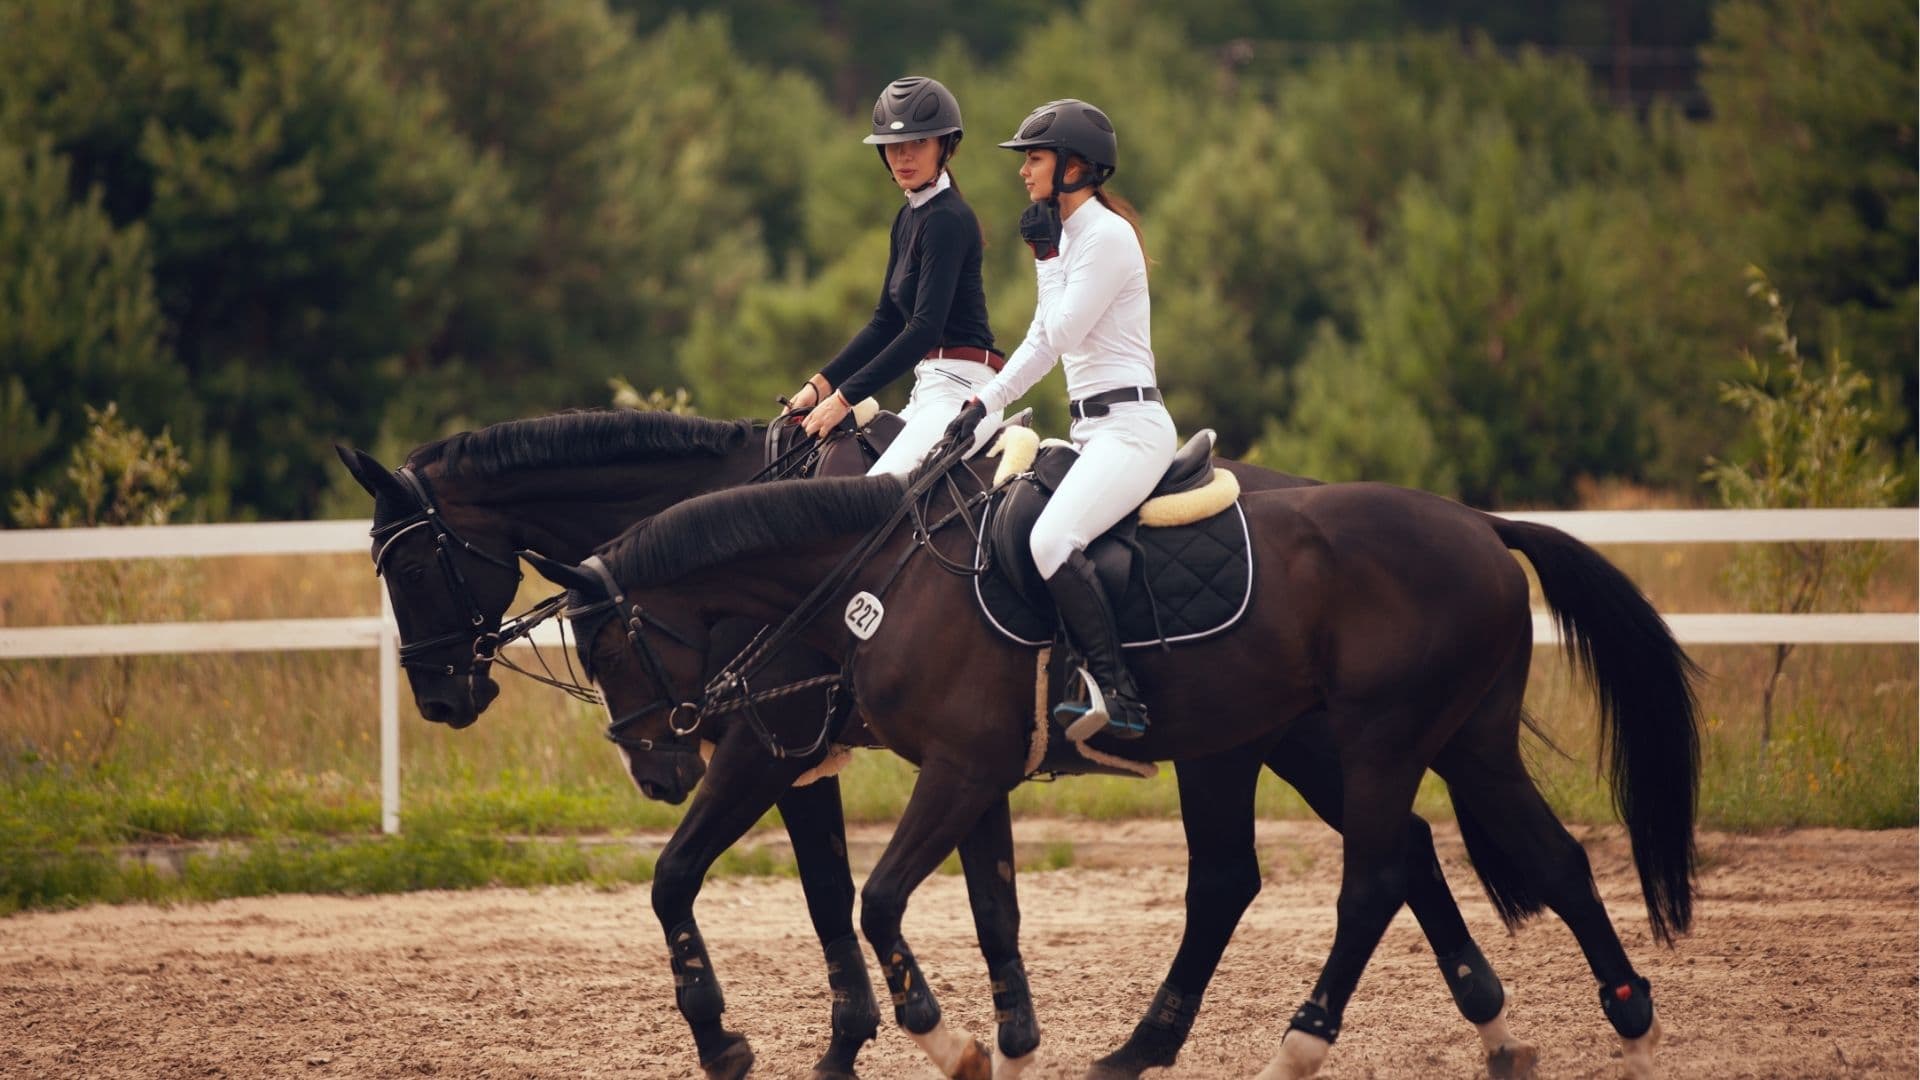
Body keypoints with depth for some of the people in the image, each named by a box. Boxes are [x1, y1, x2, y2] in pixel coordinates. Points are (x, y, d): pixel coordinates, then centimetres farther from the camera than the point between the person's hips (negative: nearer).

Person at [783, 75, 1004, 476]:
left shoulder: (947, 220, -13)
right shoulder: (909, 219, 16)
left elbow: (926, 327, -21)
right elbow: (886, 322, 20)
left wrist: (845, 397, -21)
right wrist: (821, 384, 9)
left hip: (960, 387, -10)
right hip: (928, 389, 10)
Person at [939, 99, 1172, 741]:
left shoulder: (1106, 235, -12)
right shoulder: (1069, 236, 17)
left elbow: (1061, 334, -15)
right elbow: (1041, 343, 22)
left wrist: (1047, 258, -7)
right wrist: (984, 404, 13)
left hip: (1130, 425, -11)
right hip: (1093, 429, 11)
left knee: (1052, 541, -29)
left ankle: (1120, 699, -28)